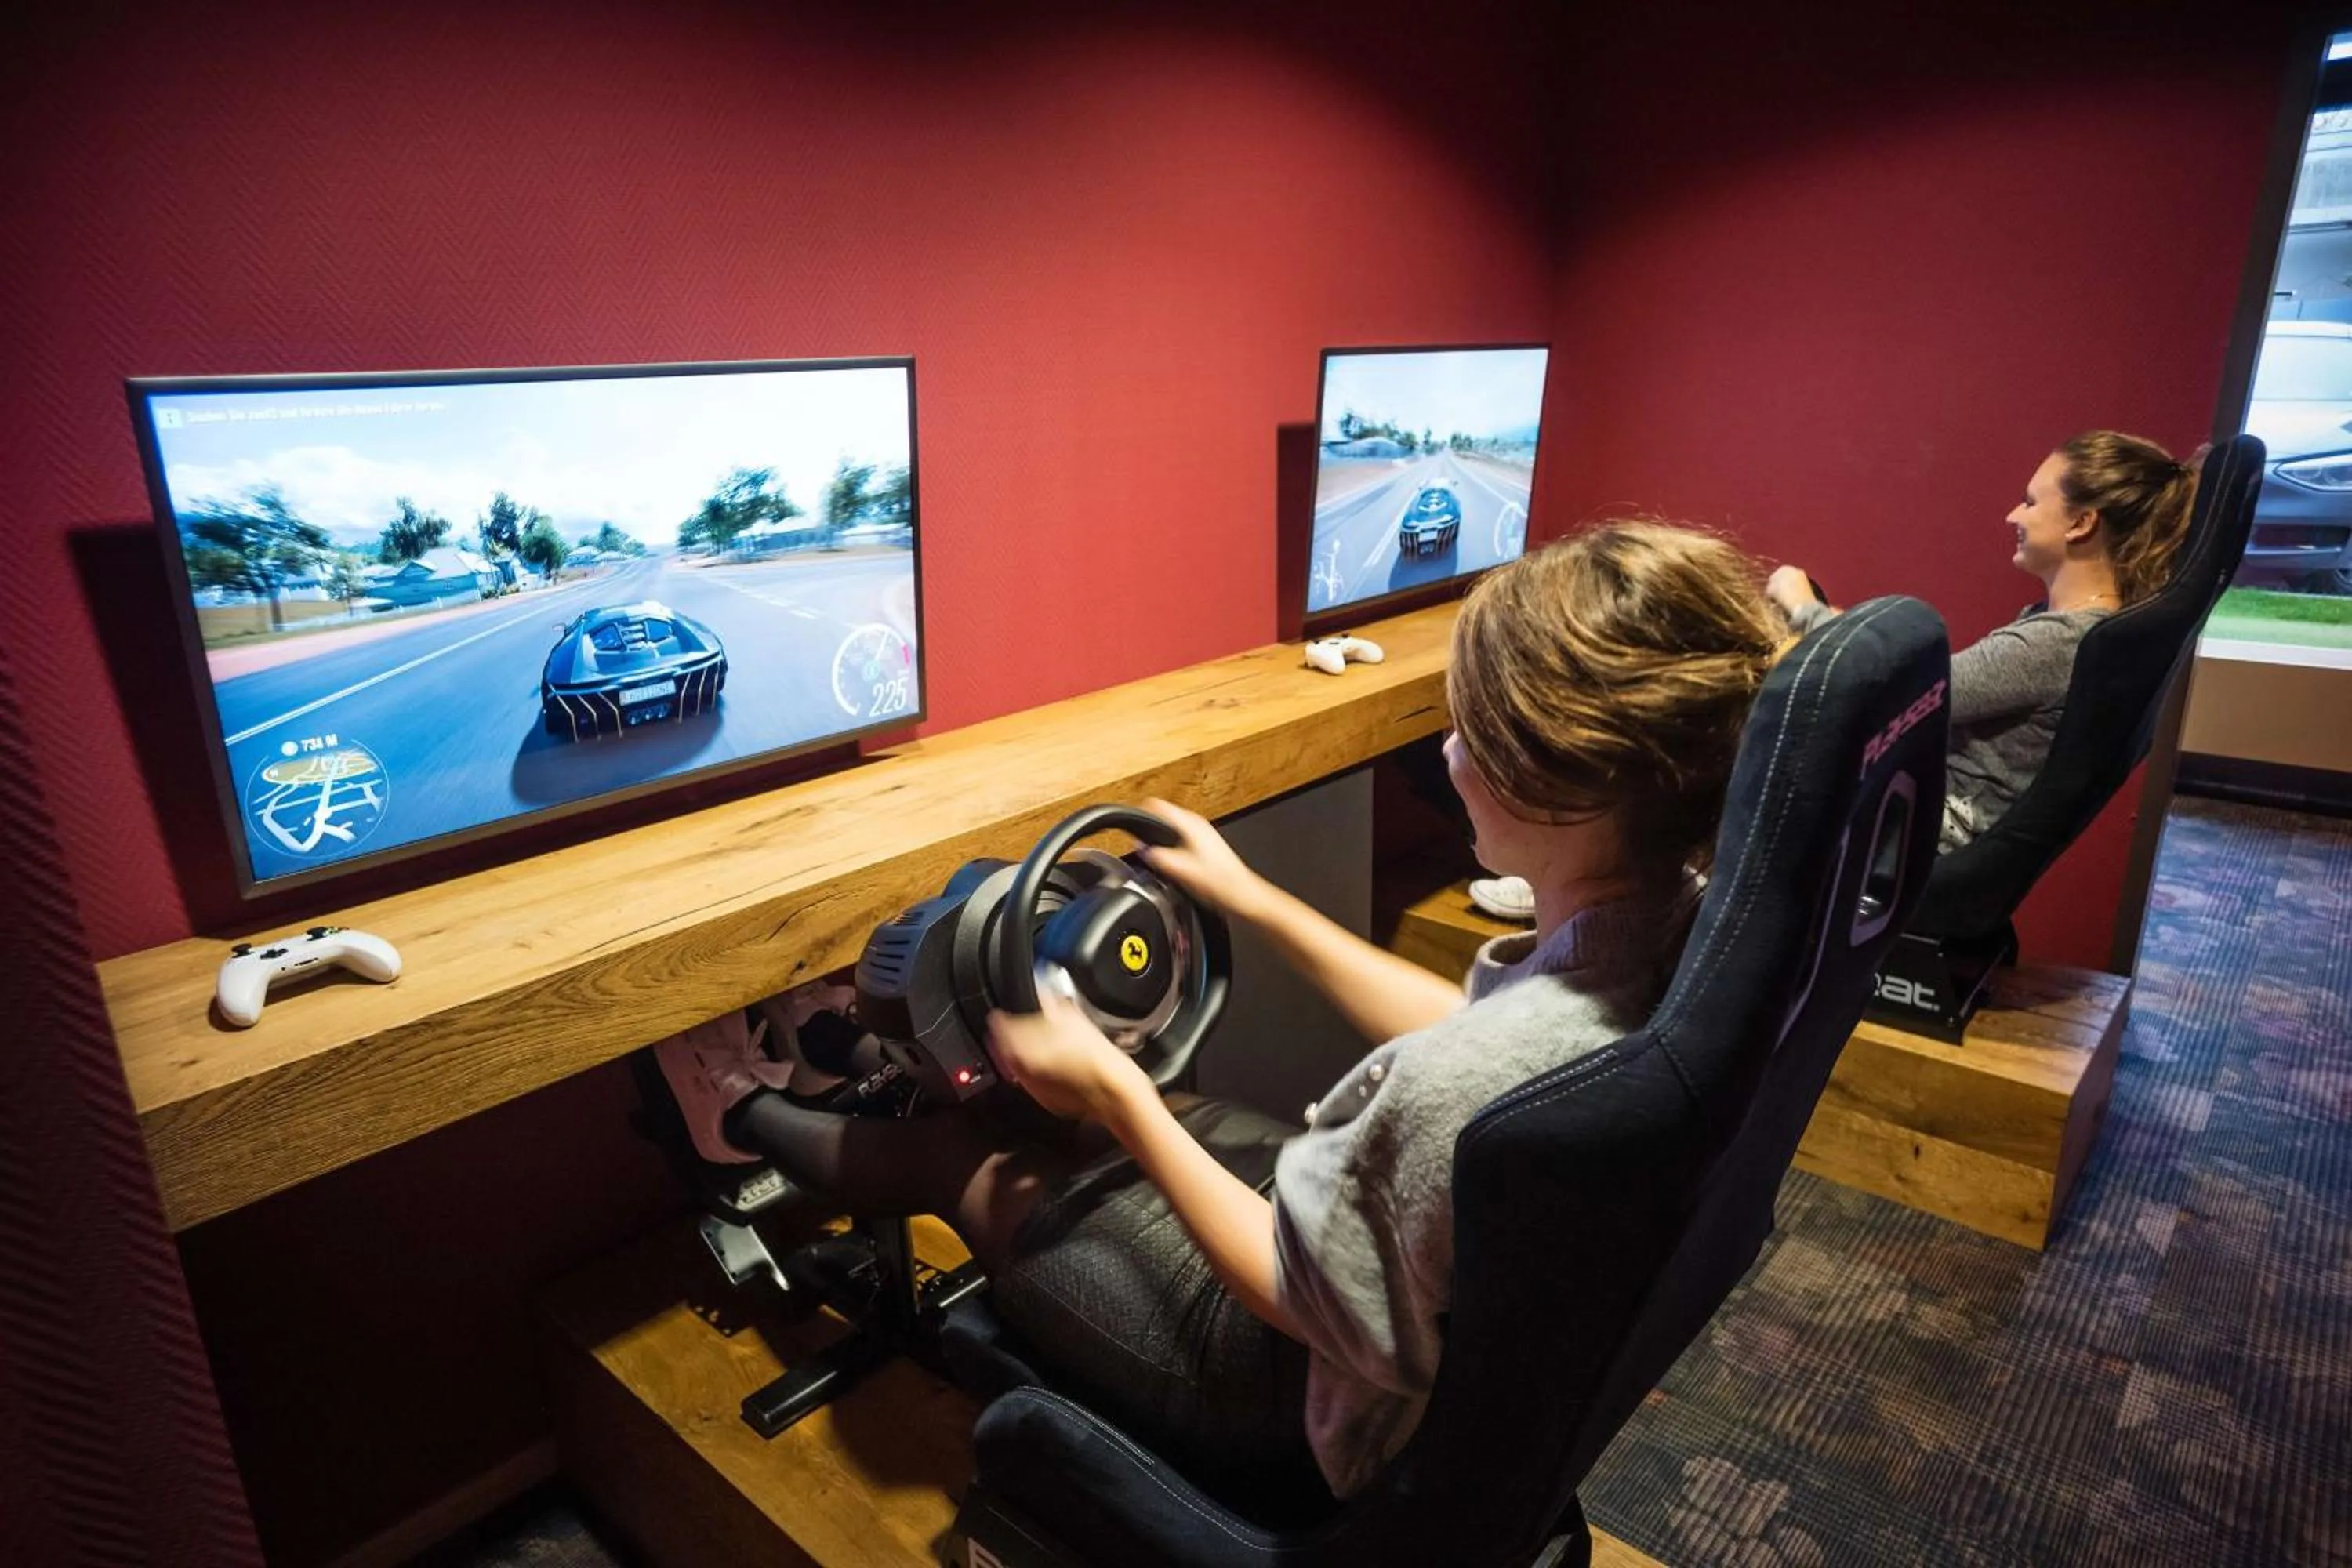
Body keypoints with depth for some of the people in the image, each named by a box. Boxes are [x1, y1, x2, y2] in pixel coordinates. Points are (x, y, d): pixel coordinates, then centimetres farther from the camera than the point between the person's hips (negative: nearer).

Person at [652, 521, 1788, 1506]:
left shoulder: (1456, 1094, -43)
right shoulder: (1681, 926, -17)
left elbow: (1296, 1296, -25)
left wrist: (1115, 1095, -16)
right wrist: (1258, 903, 4)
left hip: (1312, 1414, -6)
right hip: (1479, 1334, 7)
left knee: (970, 1160, 12)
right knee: (1124, 1115, 20)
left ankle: (750, 1120, 42)